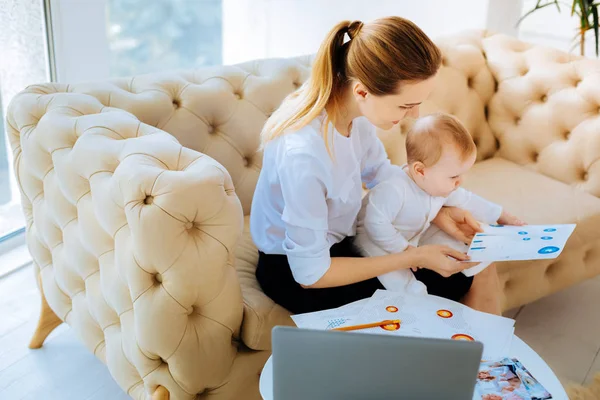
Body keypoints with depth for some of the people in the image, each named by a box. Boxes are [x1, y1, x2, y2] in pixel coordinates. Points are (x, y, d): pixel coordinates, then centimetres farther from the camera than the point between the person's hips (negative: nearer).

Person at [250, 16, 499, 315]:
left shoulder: (355, 109, -16)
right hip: (295, 271, -7)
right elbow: (310, 273, -27)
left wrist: (436, 212, -8)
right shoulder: (303, 154, -37)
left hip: (342, 238, 7)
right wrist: (413, 258, -24)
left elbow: (381, 173, 7)